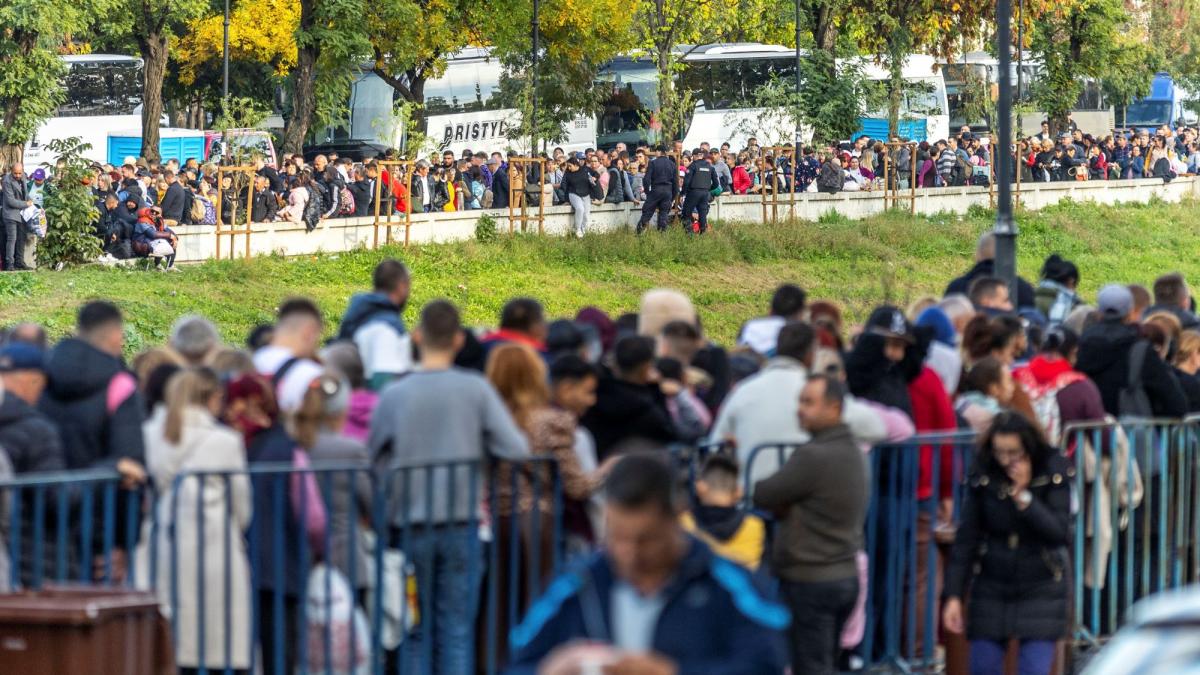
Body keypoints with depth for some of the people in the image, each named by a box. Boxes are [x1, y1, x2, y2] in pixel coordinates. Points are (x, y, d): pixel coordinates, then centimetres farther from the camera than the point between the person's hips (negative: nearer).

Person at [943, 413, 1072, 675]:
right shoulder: (983, 476, -5)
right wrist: (953, 596, -6)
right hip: (991, 586, 2)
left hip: (1041, 587, -2)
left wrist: (1023, 496, -25)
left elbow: (1060, 532, -18)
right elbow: (966, 539, -2)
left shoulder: (1054, 474, -10)